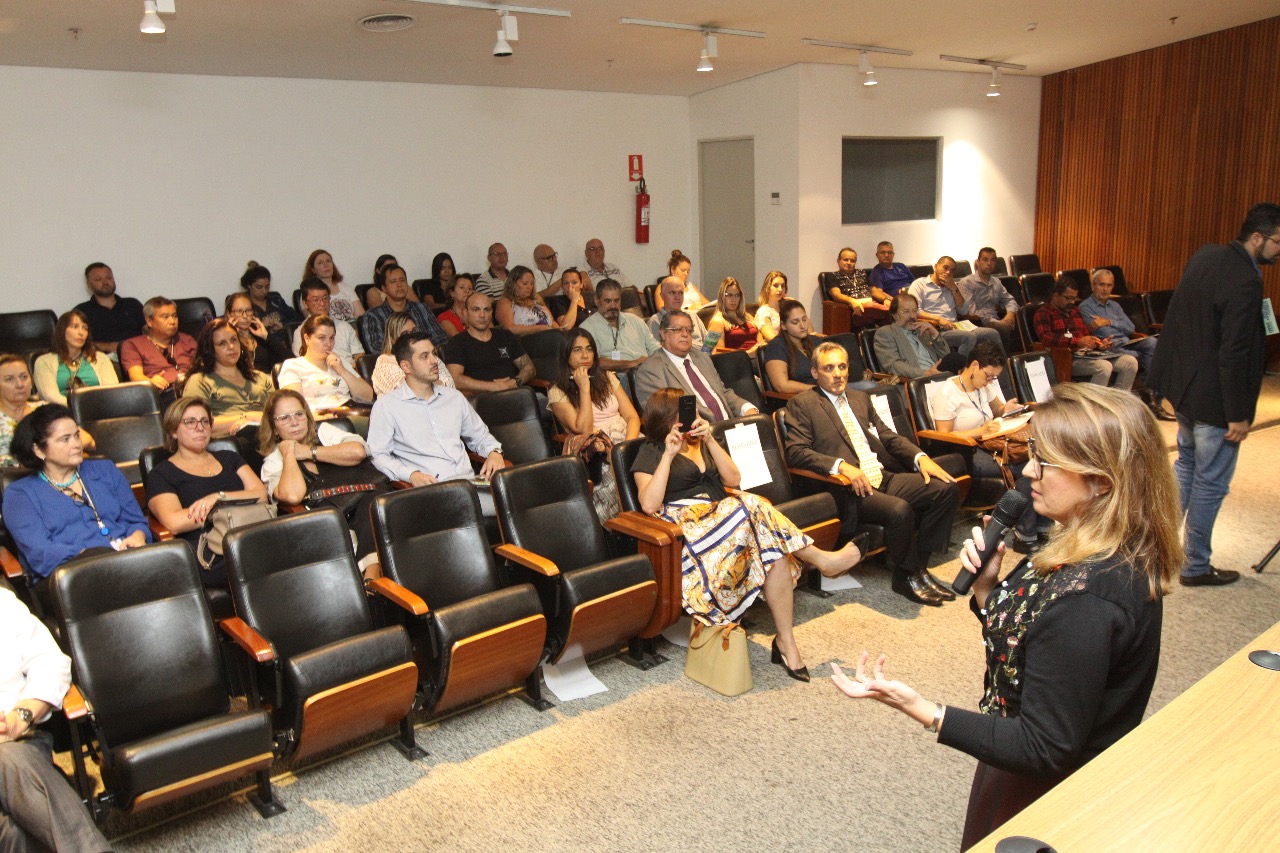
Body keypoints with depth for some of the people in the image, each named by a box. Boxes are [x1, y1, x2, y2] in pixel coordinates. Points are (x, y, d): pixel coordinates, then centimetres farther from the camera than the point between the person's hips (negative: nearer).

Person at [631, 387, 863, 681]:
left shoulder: (701, 443, 24)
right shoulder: (650, 453, 6)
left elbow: (733, 479, 9)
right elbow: (649, 504, -11)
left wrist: (710, 440, -1)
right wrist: (669, 455, -14)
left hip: (721, 513, 6)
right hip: (685, 523, -6)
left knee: (776, 550, -24)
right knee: (751, 506, -31)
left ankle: (786, 643, -21)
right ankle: (821, 558, -19)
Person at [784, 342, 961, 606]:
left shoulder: (860, 398, 23)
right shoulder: (802, 403, 1)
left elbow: (888, 435, 21)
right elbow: (795, 452, -10)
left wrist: (920, 457, 2)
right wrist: (841, 466, -23)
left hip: (883, 476, 7)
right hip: (848, 486, -7)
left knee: (946, 488, -10)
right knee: (900, 509, -32)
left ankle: (919, 565, 1)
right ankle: (906, 576, -4)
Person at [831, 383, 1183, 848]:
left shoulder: (1084, 598, -34)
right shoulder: (1111, 557, -4)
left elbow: (1044, 750, -28)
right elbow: (1025, 640, 6)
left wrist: (920, 709, -31)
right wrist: (987, 587, -10)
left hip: (1041, 796, -8)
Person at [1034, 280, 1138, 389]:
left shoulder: (1076, 311, 24)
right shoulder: (1043, 314, 0)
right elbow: (1046, 338, -18)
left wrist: (1099, 343, 6)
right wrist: (1078, 341, -26)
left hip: (1089, 354, 8)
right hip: (1069, 358, -8)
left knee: (1130, 362, -10)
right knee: (1104, 367, -33)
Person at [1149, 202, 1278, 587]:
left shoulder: (1204, 256, 3)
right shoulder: (1245, 282, -24)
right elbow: (1234, 354, -24)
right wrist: (1238, 415, -18)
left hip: (1182, 383, 9)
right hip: (1214, 397, -9)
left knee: (1187, 464, 24)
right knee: (1210, 483, 5)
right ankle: (1196, 567, 18)